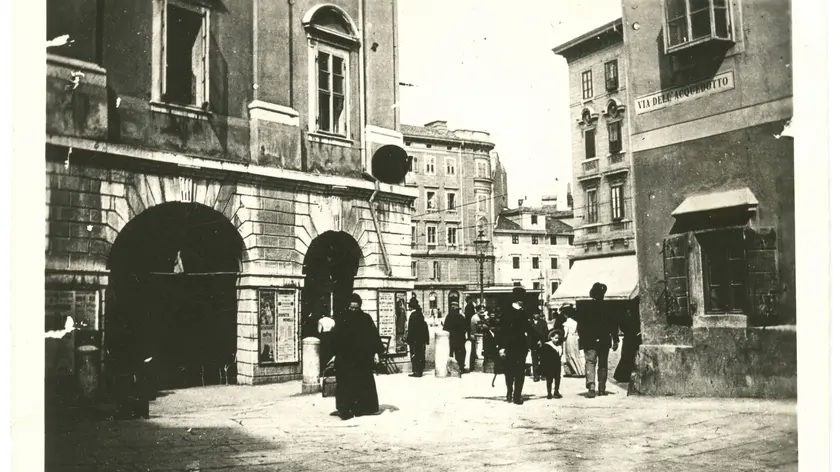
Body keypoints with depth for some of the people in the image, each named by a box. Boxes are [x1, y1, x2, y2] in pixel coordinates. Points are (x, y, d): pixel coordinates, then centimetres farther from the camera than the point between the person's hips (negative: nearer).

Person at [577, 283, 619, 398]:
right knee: (603, 364, 13)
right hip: (604, 340, 1)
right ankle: (602, 388, 16)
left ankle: (591, 387, -20)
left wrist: (581, 339, 3)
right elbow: (613, 325, 0)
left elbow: (580, 324, -4)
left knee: (590, 363, -4)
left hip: (589, 341, -1)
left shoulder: (583, 306, -4)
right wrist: (615, 340, 5)